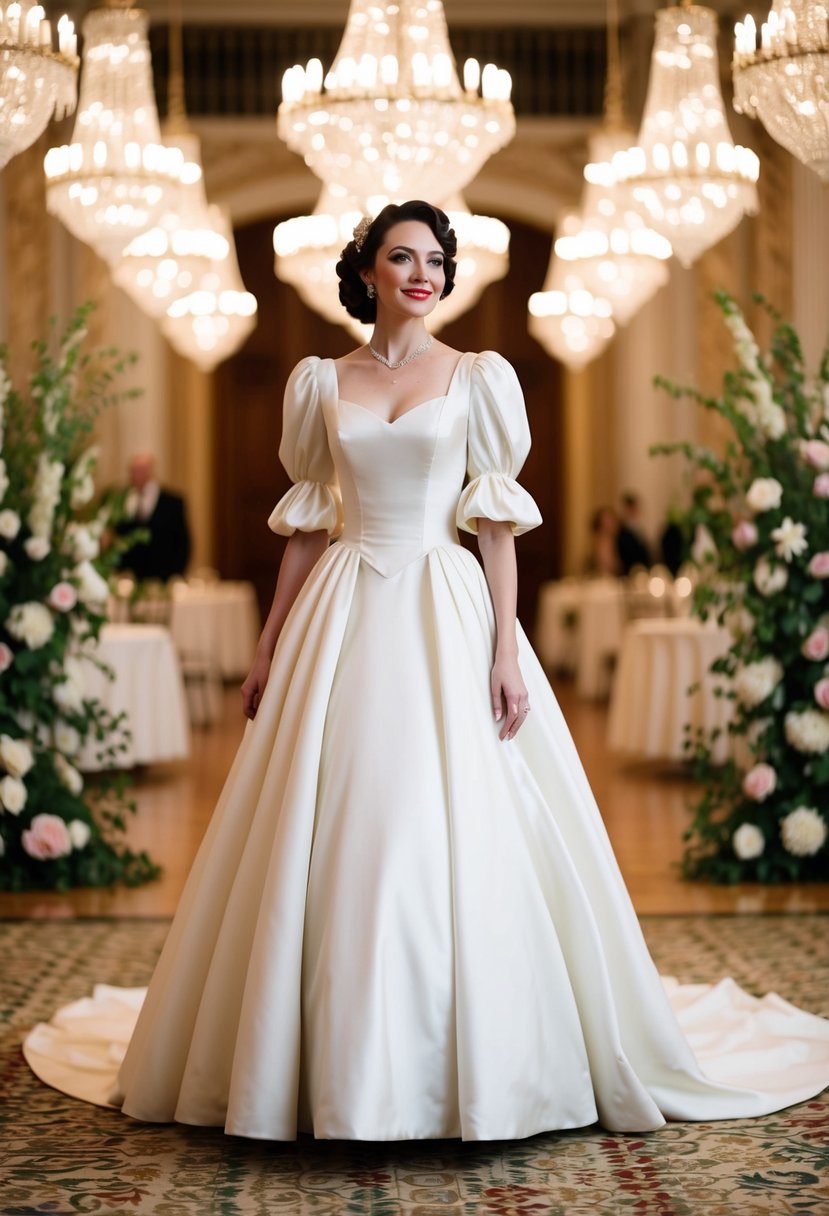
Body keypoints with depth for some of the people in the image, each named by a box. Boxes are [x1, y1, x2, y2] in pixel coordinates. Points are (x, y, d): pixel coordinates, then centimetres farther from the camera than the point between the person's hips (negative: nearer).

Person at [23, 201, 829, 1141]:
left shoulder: (479, 378, 5)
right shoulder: (320, 382, 11)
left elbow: (497, 525, 1)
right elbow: (306, 523, 13)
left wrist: (507, 648, -8)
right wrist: (269, 646, 10)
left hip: (446, 615, -2)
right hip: (342, 619, 2)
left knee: (457, 836, -6)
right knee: (329, 840, 0)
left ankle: (465, 1068, 6)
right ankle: (334, 1064, 12)